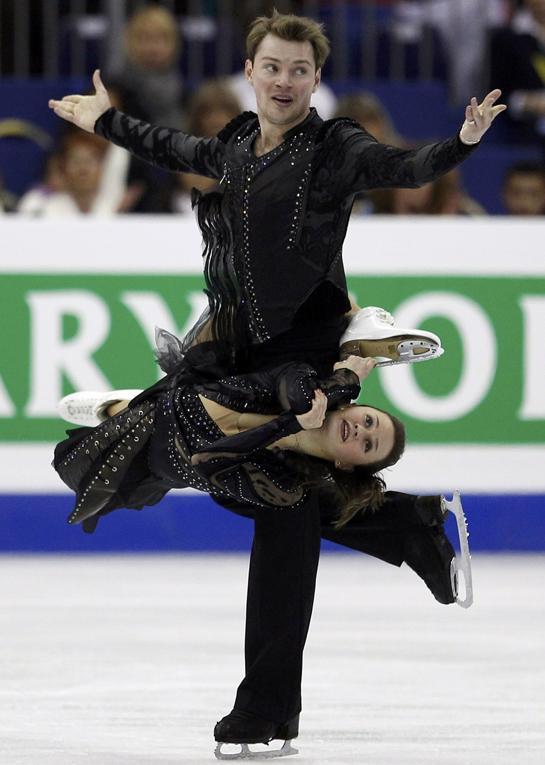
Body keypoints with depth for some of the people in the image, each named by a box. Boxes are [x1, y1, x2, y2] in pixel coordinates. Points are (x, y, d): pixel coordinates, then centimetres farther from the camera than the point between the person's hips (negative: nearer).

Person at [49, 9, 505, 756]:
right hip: (238, 343, 6)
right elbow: (175, 149, 31)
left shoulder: (335, 148, -9)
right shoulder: (236, 143, 10)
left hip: (303, 349, -6)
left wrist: (461, 141, -46)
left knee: (285, 517, -4)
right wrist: (107, 122, 45)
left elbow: (400, 166, -27)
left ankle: (268, 702, -2)